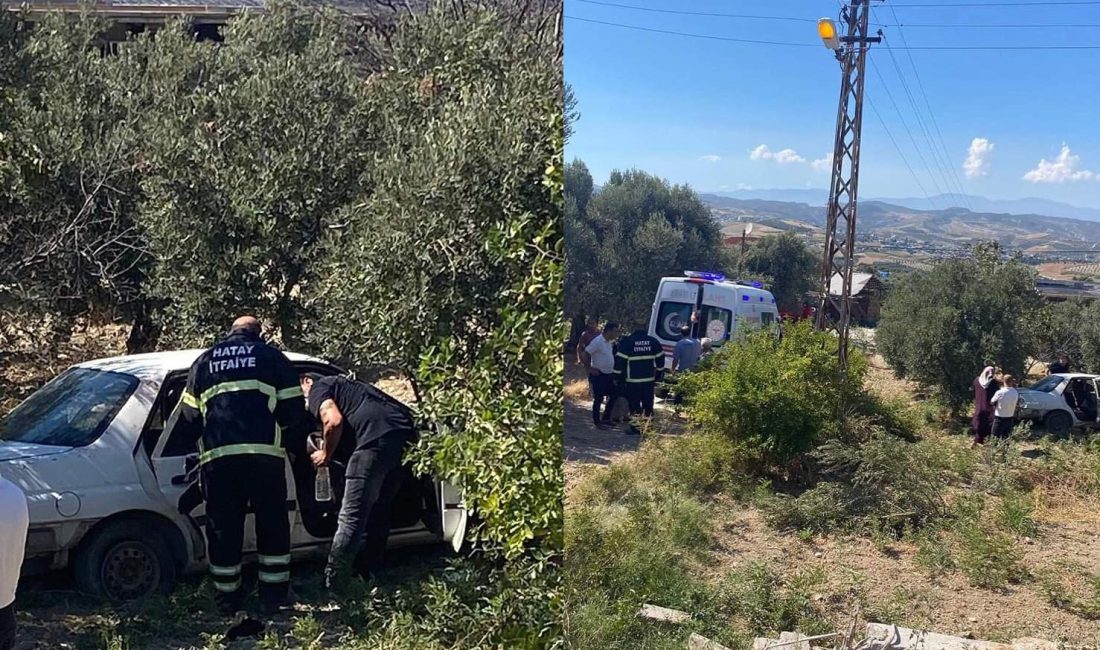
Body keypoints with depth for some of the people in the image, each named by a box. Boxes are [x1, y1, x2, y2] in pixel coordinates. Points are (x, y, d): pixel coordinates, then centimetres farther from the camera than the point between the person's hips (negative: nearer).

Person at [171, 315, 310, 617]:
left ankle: (229, 602, 20)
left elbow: (187, 418, 19)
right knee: (273, 528, 12)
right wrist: (296, 445, 24)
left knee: (223, 531, 12)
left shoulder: (204, 361, 21)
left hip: (216, 458, 2)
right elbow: (294, 412, 8)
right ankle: (274, 600, 16)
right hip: (264, 454, -2)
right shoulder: (272, 357, 14)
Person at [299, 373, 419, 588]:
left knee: (351, 517, -5)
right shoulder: (344, 386, 39)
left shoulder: (318, 388, 14)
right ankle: (370, 575, 24)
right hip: (405, 433, 8)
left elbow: (334, 422, -5)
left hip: (378, 438, -8)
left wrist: (326, 455, 9)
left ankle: (330, 584, -5)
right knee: (378, 512, 19)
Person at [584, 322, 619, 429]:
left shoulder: (610, 342, 8)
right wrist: (590, 369, -18)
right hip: (598, 375, -9)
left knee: (614, 395, 13)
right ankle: (597, 422, 11)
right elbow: (585, 354, -21)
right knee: (598, 399, 0)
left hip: (608, 375, 9)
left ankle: (605, 418, 24)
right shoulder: (598, 341, -19)